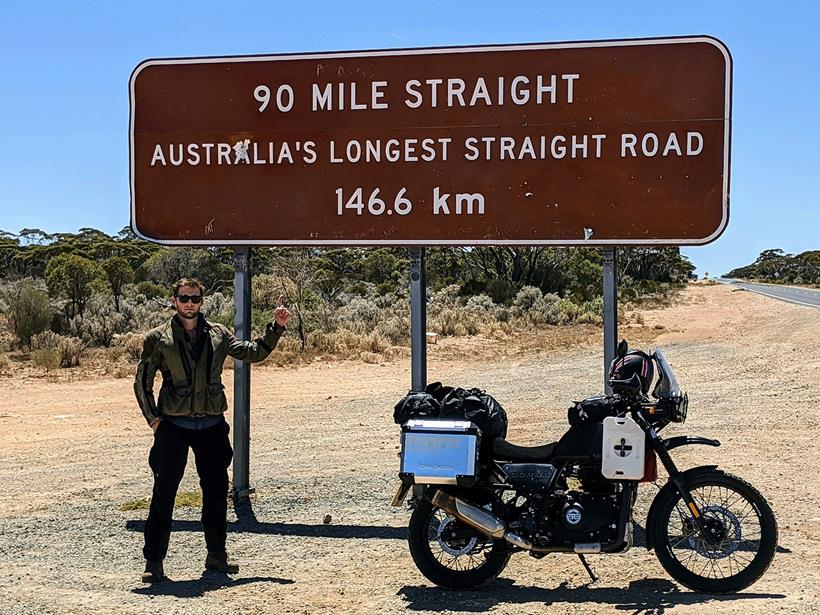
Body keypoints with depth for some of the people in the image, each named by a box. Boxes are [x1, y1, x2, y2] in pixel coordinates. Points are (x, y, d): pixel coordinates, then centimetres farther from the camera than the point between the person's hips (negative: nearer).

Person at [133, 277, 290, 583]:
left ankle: (216, 554, 24)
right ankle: (154, 561, 7)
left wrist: (276, 327, 3)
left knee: (216, 491, 10)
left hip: (212, 426, 3)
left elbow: (253, 352, 12)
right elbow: (142, 382, 4)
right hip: (173, 426, -3)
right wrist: (153, 418, -4)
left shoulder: (218, 334, 8)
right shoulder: (158, 338, 0)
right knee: (164, 493, -2)